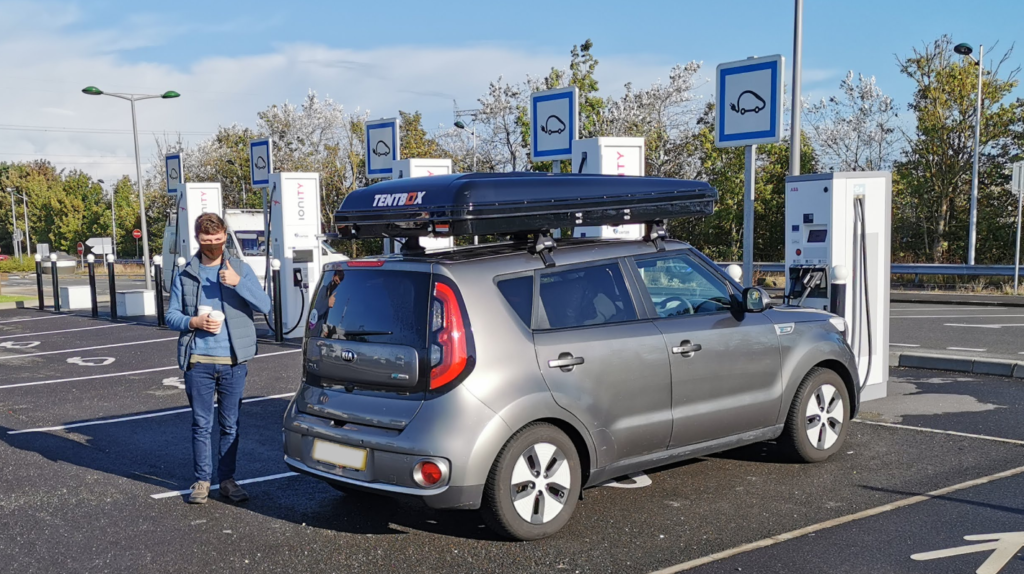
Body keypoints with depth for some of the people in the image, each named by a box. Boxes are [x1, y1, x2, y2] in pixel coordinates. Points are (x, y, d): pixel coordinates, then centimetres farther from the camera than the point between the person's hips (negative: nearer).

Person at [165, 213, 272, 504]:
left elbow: (264, 305, -6)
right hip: (198, 362, 0)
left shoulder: (240, 269, 4)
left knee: (230, 424, 7)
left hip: (233, 361, 0)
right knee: (201, 425, 5)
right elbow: (171, 316, 7)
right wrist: (194, 322, -13)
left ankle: (227, 480, 19)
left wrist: (237, 283, -19)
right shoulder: (185, 275, 6)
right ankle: (202, 480, 17)